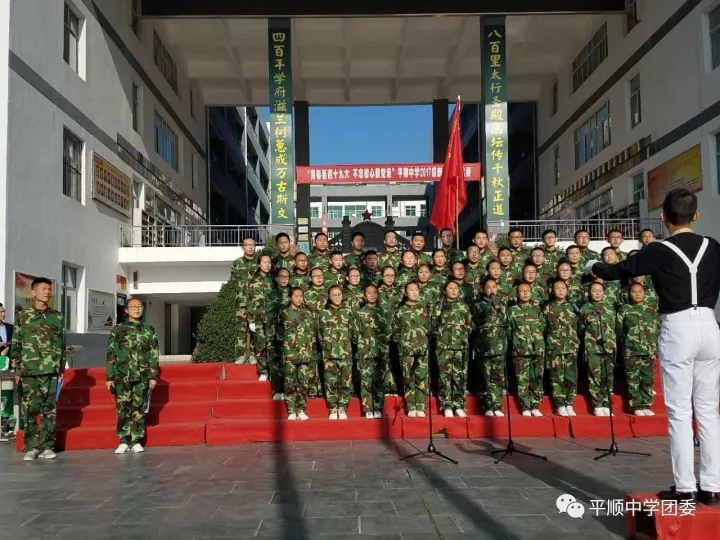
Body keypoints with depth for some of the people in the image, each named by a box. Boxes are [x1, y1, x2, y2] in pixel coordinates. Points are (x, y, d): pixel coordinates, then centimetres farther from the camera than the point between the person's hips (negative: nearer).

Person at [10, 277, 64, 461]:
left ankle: (46, 447, 9)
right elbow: (16, 345, 6)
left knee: (49, 409, 2)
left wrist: (61, 369, 8)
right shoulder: (22, 316, 5)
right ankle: (31, 447, 8)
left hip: (51, 370, 1)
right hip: (29, 370, -1)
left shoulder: (57, 317, 10)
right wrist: (17, 370, 1)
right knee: (30, 410, -1)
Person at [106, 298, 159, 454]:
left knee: (139, 409, 4)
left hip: (142, 377, 1)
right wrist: (109, 377, 0)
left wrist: (153, 376, 2)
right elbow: (111, 354, 4)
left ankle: (136, 441, 11)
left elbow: (154, 355, 7)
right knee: (123, 409, -1)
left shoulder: (149, 330, 8)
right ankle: (123, 441, 8)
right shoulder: (118, 329, 5)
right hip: (122, 376, -1)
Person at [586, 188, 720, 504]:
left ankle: (685, 487, 3)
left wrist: (592, 267, 24)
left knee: (679, 412, 0)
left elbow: (618, 271, 5)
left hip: (678, 329, -5)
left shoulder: (659, 251, -6)